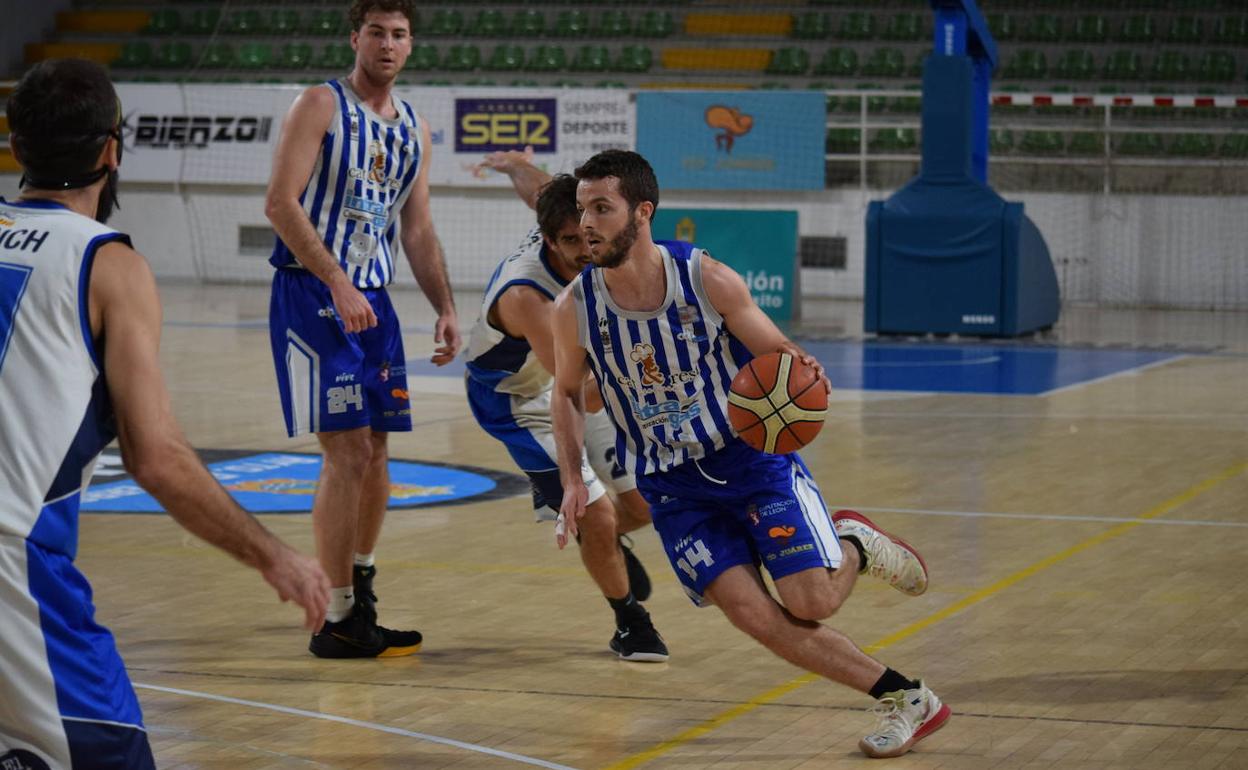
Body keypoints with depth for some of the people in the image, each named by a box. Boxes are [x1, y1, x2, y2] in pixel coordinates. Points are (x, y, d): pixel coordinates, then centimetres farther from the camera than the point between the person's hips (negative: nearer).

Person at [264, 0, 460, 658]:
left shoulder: (413, 129, 14)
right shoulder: (322, 105, -7)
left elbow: (418, 231, 20)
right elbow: (280, 202, -16)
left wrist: (445, 307, 8)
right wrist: (337, 282, -23)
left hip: (373, 299, 7)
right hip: (312, 293, -7)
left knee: (375, 453, 10)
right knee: (347, 452, -11)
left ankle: (360, 597, 23)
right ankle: (338, 621, -5)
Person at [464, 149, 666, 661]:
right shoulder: (523, 296, -42)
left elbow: (532, 179, 5)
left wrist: (512, 163, 28)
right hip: (518, 402, -7)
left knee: (650, 501, 8)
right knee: (597, 517, -15)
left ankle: (606, 543, 43)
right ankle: (629, 623, 11)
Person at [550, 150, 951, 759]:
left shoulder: (708, 279, -15)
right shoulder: (574, 308, -9)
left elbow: (781, 356, -3)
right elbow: (567, 392, 10)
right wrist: (572, 478, -4)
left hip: (753, 456, -2)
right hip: (673, 491, 2)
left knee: (812, 601, -17)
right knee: (756, 617, -13)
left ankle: (854, 545, 21)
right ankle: (905, 699, 1)